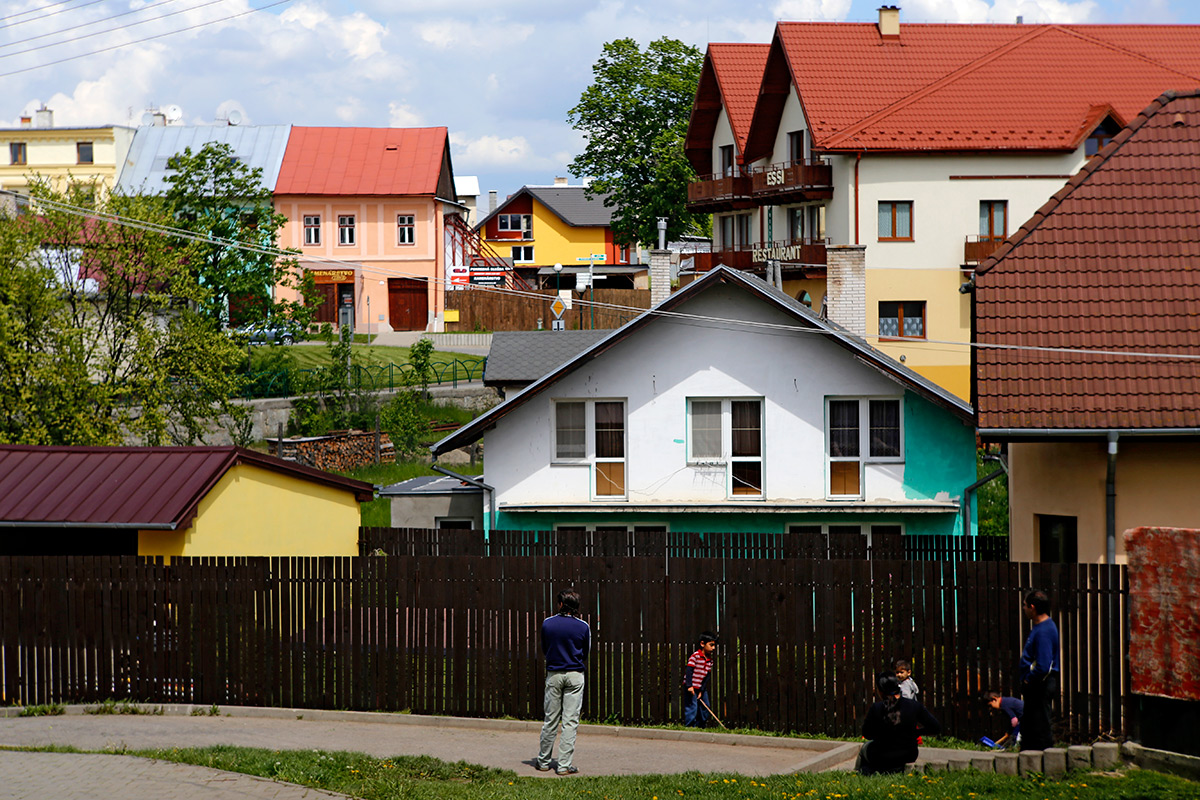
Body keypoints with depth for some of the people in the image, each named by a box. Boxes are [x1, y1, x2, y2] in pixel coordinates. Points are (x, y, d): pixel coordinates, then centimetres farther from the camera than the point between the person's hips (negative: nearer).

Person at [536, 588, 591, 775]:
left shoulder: (547, 623, -1)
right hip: (575, 675, -1)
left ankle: (543, 761, 18)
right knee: (571, 721, 0)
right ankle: (564, 765, -2)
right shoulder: (583, 627, -4)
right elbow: (585, 655, 4)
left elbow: (544, 651, 9)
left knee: (550, 720, 10)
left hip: (553, 674, 1)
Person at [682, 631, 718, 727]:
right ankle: (690, 726, -7)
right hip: (691, 688, -8)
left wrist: (701, 691, -1)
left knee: (706, 707, 11)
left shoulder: (710, 660, 5)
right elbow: (689, 671, -19)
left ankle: (700, 726, 22)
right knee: (692, 706, -11)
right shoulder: (695, 656, -16)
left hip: (701, 688, 8)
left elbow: (707, 676, 5)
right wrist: (689, 686, -24)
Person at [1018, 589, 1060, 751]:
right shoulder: (1046, 625, 11)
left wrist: (1028, 681, -15)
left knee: (1040, 728, -5)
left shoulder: (1043, 631, -22)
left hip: (1040, 686, -11)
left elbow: (1043, 667, -29)